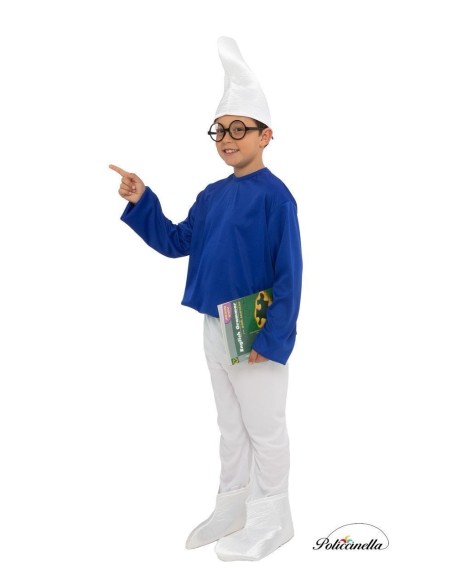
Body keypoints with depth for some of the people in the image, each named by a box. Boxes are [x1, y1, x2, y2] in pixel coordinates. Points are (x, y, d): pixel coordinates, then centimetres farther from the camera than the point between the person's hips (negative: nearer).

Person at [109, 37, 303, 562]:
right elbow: (177, 243, 14)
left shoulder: (274, 196, -16)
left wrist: (272, 338, -18)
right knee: (231, 427, 19)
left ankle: (269, 522, 22)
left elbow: (289, 275, -17)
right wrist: (141, 202, 2)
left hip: (256, 334, -8)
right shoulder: (212, 195, 7)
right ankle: (232, 508, 33)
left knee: (265, 430, 7)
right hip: (215, 328, 8)